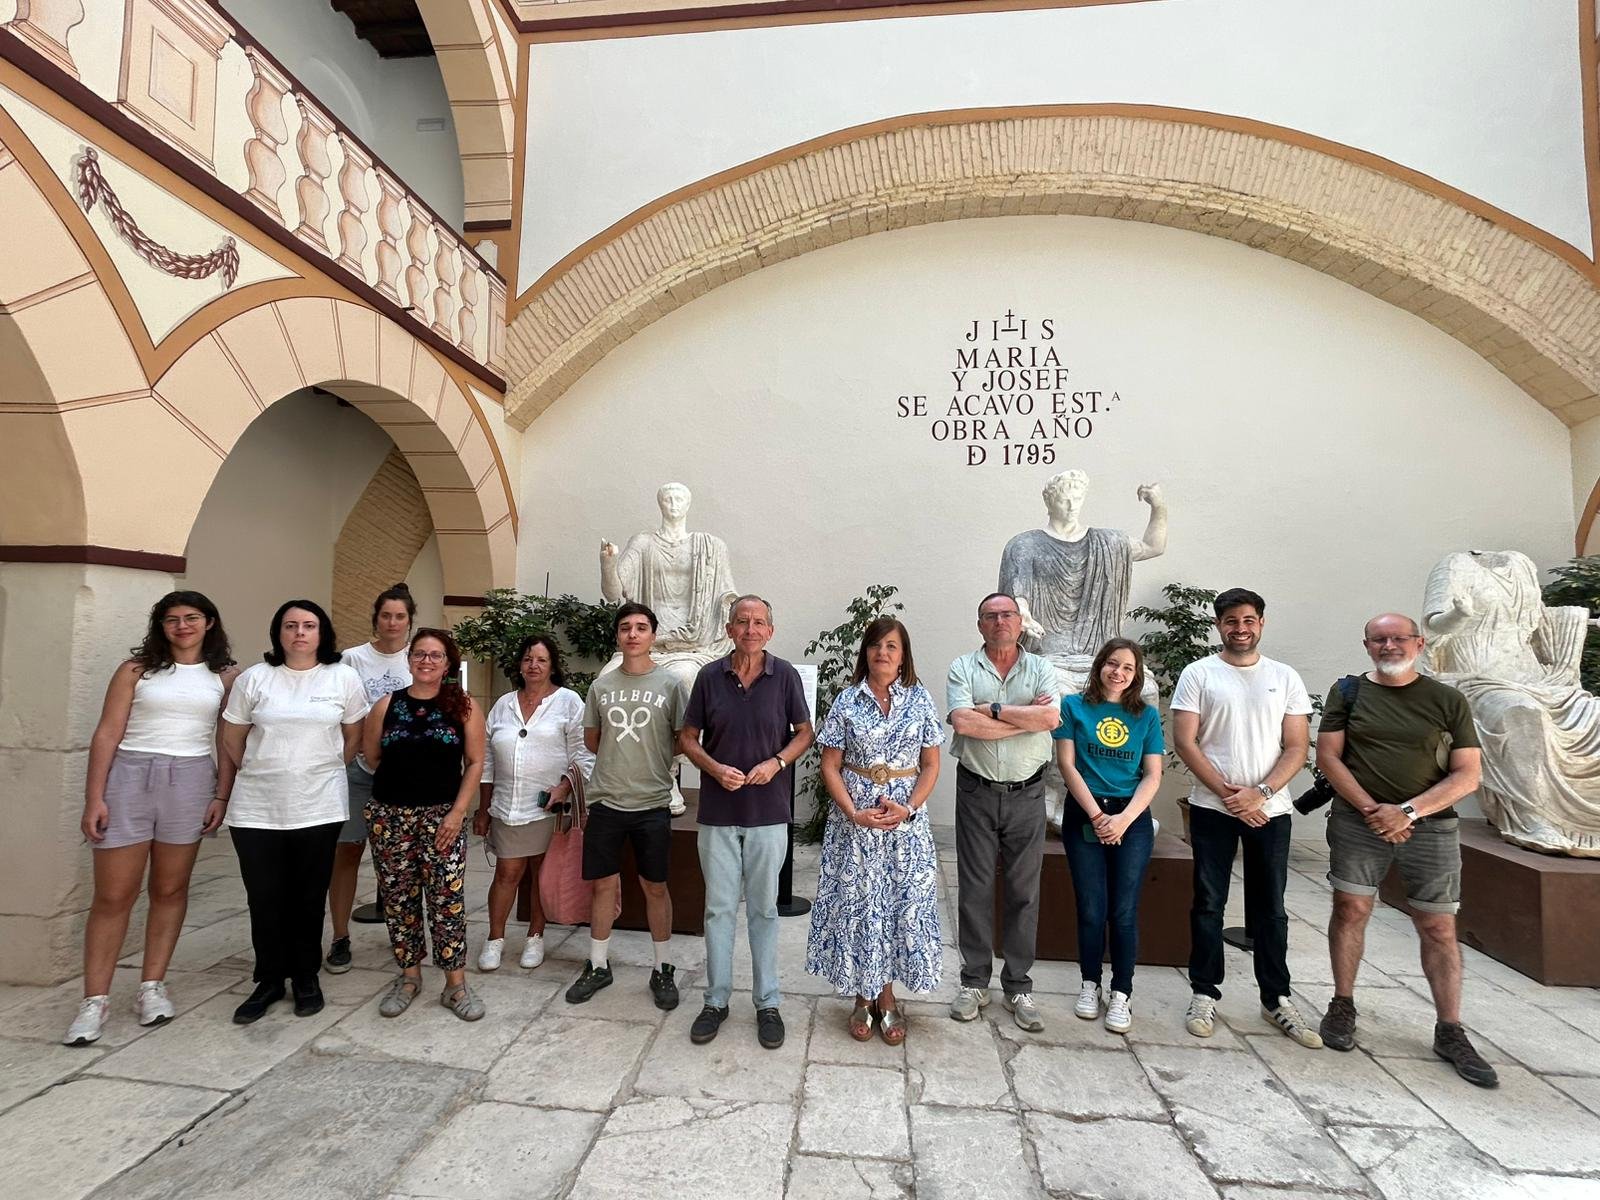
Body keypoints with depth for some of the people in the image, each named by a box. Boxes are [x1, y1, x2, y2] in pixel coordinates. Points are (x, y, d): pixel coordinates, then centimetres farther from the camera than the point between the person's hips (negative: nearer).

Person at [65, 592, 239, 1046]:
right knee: (113, 895, 2)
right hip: (129, 776, -1)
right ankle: (95, 1000, 14)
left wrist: (221, 796, 0)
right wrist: (93, 798, -5)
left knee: (170, 889, 9)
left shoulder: (226, 676, 5)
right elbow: (107, 734, 0)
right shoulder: (137, 669, 3)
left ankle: (152, 986, 22)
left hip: (190, 780, 1)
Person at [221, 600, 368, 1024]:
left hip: (319, 808, -1)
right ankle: (269, 981, 26)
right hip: (256, 809, 1)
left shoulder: (344, 678, -1)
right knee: (265, 899, 8)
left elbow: (354, 736, 9)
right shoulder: (253, 678, 1)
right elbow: (232, 739, 10)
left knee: (309, 898, 9)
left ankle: (306, 977, 26)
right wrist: (261, 774, 13)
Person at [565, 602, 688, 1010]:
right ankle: (598, 965, 32)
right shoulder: (601, 685, 4)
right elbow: (591, 741, 13)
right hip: (606, 802, 3)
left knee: (655, 887, 9)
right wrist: (625, 757, 7)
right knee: (605, 884, 13)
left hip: (652, 804, -2)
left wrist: (653, 760, -1)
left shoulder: (670, 684, -5)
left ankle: (663, 970, 25)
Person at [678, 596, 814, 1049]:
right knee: (719, 907, 11)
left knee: (764, 909, 11)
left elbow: (804, 733, 5)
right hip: (717, 812, 1)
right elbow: (688, 737, 5)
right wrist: (715, 768, -12)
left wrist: (776, 762, -13)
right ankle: (716, 1000, 27)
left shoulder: (785, 676, -3)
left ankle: (767, 1003, 26)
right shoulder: (710, 676, -1)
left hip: (768, 811, -1)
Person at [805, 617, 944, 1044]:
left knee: (902, 902, 6)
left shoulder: (920, 700, 0)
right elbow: (830, 766, -2)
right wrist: (855, 814, -14)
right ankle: (863, 996, 25)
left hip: (906, 820, 1)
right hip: (853, 820, 0)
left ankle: (885, 995, 25)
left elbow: (931, 765, 2)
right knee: (855, 904, 7)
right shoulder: (847, 701, -2)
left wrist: (909, 808, -13)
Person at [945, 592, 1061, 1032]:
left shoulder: (1041, 668, 4)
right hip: (977, 793, -1)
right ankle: (974, 982, 23)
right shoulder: (963, 668, 0)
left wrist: (993, 708, -13)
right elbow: (963, 723, -16)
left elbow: (1051, 717, -15)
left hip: (1026, 794, 1)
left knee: (1023, 892, 10)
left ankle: (1019, 986, 24)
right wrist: (1027, 717, -12)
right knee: (975, 889, 8)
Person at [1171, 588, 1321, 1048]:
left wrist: (1260, 793, -13)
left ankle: (1277, 999, 26)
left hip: (1269, 810, 2)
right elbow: (1185, 742, -7)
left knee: (1269, 908, 12)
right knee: (1209, 903, 7)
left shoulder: (1285, 678, 4)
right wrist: (1229, 794, -13)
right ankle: (1204, 993, 19)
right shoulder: (1198, 674, -2)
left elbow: (1296, 748, 0)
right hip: (1212, 808, -2)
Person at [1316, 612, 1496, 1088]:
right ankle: (1342, 1006, 18)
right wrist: (1371, 810, -11)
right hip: (1357, 820, 0)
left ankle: (1450, 1033, 19)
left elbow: (1467, 775, -1)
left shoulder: (1448, 701, 3)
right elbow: (1328, 756, -2)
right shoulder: (1348, 692, 3)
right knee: (1350, 908, 3)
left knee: (1438, 927, 5)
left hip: (1430, 825, 0)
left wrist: (1407, 811, -13)